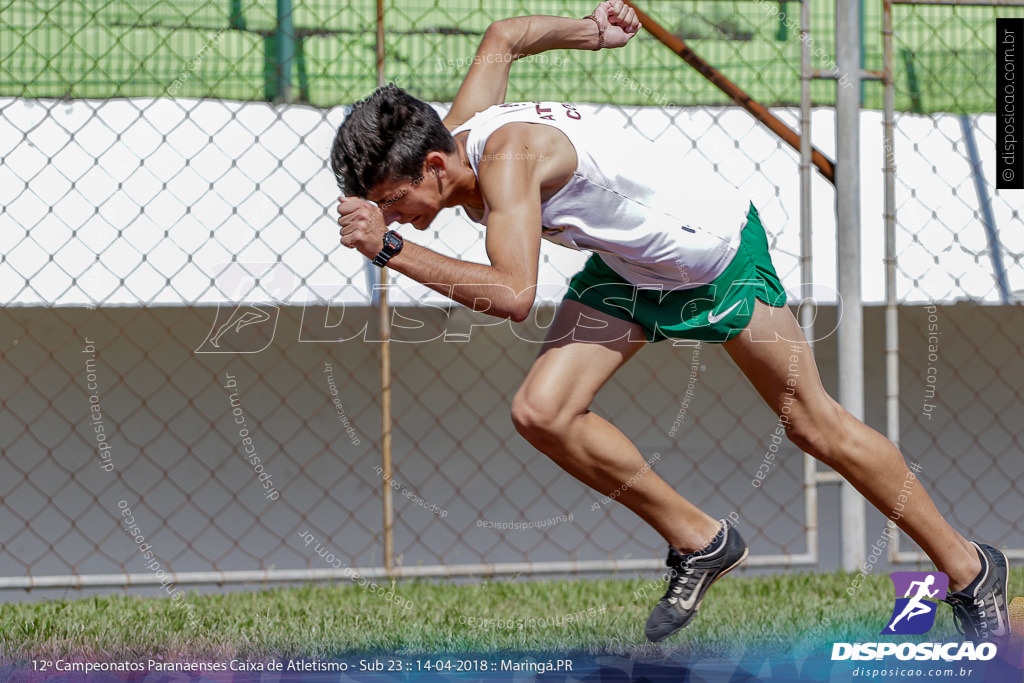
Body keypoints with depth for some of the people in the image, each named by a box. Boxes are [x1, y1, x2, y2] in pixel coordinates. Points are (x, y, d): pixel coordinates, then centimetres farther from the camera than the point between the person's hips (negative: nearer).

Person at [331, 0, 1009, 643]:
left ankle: (968, 568, 21)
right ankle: (699, 541, 7)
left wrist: (392, 248, -48)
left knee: (816, 426, 3)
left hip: (718, 247, -8)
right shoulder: (458, 129, -11)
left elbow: (514, 296, -48)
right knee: (542, 413, -10)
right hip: (628, 269, 8)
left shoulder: (506, 156, -36)